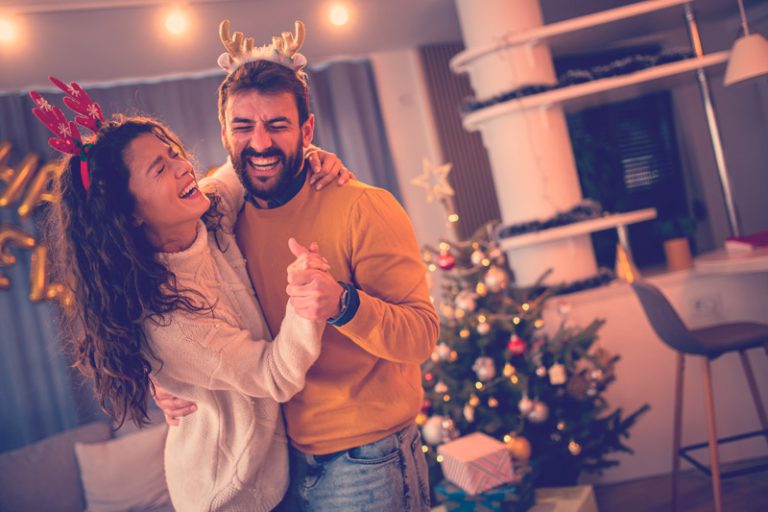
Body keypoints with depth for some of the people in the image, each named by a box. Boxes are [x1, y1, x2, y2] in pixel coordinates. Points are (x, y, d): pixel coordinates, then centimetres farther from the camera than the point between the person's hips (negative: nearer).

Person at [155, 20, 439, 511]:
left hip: (367, 465, -5)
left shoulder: (364, 209, -16)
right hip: (281, 460, 5)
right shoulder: (229, 220, 1)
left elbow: (422, 335, -19)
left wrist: (344, 304, -36)